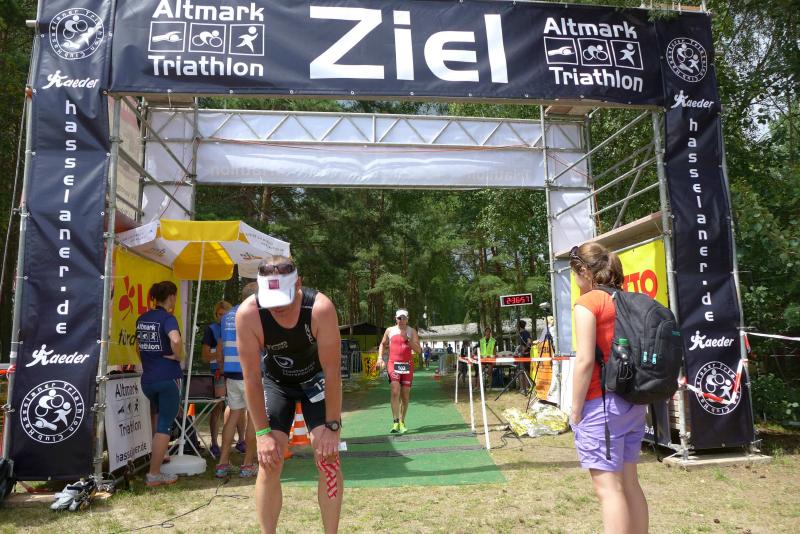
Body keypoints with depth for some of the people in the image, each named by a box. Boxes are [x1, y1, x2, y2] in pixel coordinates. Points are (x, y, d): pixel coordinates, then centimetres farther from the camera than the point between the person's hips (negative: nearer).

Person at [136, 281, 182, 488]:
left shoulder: (142, 319, 9)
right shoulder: (167, 318, -14)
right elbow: (175, 340, -33)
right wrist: (179, 356, -16)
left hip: (147, 378, 7)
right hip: (167, 378, -7)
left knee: (158, 418, 29)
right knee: (164, 426, 1)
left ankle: (158, 455, 39)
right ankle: (154, 474, 4)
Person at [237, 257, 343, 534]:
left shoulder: (321, 308, -35)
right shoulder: (248, 314, -31)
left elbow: (332, 371, -27)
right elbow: (252, 377, -23)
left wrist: (332, 426, -24)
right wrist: (262, 432, -21)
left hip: (315, 379, -1)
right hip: (275, 382, 1)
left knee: (328, 458, -7)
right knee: (268, 462, -6)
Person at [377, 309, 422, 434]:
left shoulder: (412, 331, 4)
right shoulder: (390, 330, 7)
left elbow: (419, 350, -3)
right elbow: (382, 344, 21)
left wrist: (407, 338, -14)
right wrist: (380, 357, 7)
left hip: (407, 365, 1)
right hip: (393, 364, -1)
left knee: (405, 395, 6)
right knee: (395, 392, -16)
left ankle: (402, 422, 20)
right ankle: (395, 422, -16)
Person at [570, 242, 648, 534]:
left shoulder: (587, 302, -11)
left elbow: (585, 361, -17)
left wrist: (575, 410, -10)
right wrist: (633, 391, 19)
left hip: (601, 403, -8)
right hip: (632, 401, 8)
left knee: (608, 487, -2)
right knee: (629, 483, 16)